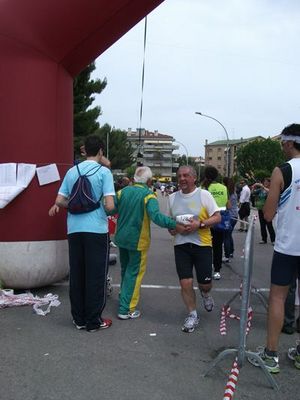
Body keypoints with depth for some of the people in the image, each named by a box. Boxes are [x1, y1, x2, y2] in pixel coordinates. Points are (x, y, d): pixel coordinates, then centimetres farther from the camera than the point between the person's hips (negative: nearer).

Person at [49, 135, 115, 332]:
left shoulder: (72, 172, 9)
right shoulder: (104, 172, -6)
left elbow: (59, 201, 10)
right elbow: (109, 205, -13)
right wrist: (109, 208, 9)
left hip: (74, 229, 5)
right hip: (96, 229, -5)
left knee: (76, 275, 12)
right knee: (96, 276, 4)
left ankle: (79, 319, 21)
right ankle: (93, 321, 11)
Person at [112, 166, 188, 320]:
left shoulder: (123, 191, -1)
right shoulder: (148, 196, -16)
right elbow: (156, 215, -32)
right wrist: (174, 225, -36)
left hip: (121, 238, 6)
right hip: (137, 241, -5)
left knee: (125, 270, 23)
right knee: (134, 273, 3)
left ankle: (124, 297, 41)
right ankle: (126, 309, 2)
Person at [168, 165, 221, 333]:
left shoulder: (204, 194, -5)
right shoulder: (173, 197, 7)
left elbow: (217, 217, -7)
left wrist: (200, 224, -20)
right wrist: (171, 227, 0)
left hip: (202, 244, -2)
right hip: (181, 245, 3)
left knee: (205, 283, 4)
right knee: (186, 283, -2)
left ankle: (206, 294, 42)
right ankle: (193, 315, 18)